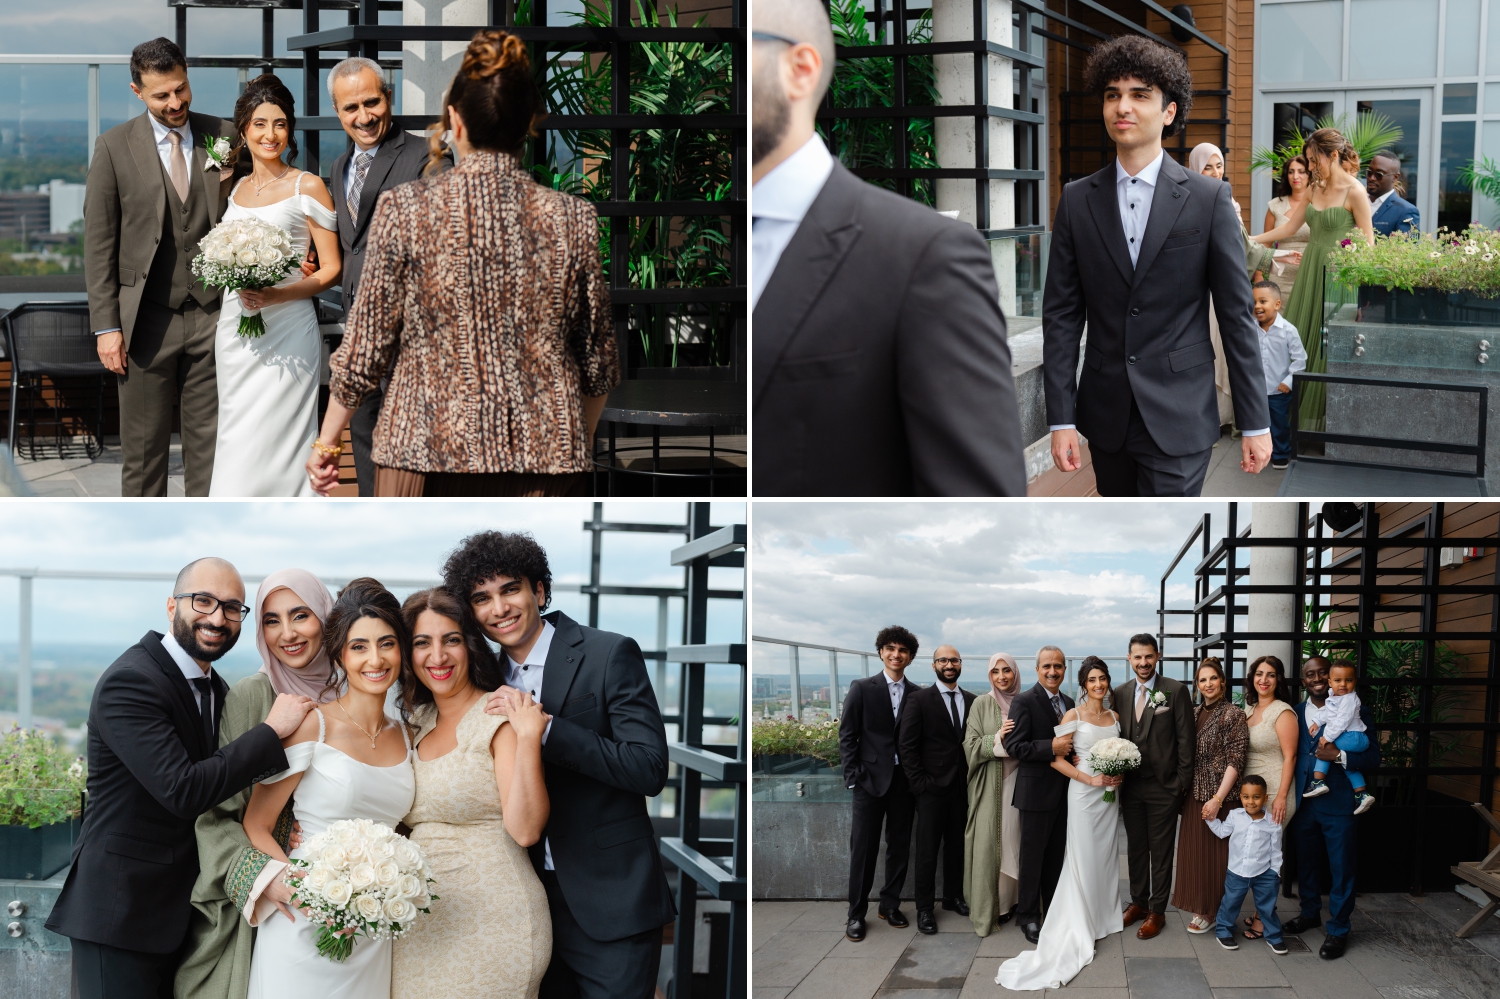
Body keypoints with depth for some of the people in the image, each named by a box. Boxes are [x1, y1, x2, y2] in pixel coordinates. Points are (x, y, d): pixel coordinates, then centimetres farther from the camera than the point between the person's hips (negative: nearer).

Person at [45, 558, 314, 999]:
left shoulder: (215, 688, 11)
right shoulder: (129, 682, -18)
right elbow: (182, 791, -26)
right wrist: (271, 731, -20)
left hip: (182, 909, 8)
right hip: (121, 913, -8)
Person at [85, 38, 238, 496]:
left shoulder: (224, 137, 5)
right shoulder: (114, 147, 0)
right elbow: (98, 243, 1)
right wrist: (105, 325, -5)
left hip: (212, 316, 1)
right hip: (146, 321, -1)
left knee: (209, 442, 5)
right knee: (143, 448, 6)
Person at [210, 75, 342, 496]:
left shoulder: (307, 187, -2)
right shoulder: (235, 188, 14)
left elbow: (331, 269, -4)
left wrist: (278, 295, -18)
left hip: (287, 332, -5)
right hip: (235, 331, 5)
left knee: (276, 441, -10)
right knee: (238, 443, 3)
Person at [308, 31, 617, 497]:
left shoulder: (404, 209, -4)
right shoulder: (574, 219, 0)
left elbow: (366, 347, -1)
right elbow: (598, 359, 7)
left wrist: (326, 440, 12)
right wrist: (579, 441, 24)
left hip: (426, 444, -1)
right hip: (540, 453, 1)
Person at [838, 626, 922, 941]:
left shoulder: (917, 694, 6)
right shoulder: (862, 689, 0)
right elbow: (847, 735, -1)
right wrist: (853, 776, -7)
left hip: (905, 781, 3)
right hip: (871, 779, -3)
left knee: (899, 846, 8)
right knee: (863, 848, 0)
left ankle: (890, 904, 21)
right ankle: (856, 913, 6)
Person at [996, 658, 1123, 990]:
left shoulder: (1114, 716, 8)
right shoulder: (1073, 716, -9)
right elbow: (1057, 759, -12)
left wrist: (1120, 774, -2)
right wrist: (1091, 779, -18)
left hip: (1110, 794, 5)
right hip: (1083, 794, -5)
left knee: (1107, 855, 11)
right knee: (1083, 859, -1)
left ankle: (1104, 916, 24)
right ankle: (1082, 926, 6)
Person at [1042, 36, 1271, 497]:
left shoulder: (1209, 198, -2)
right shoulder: (1077, 200, 4)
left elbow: (1236, 315, -2)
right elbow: (1061, 315, 4)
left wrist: (1255, 422, -3)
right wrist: (1061, 419, -2)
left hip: (1178, 420, -3)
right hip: (1106, 417, 3)